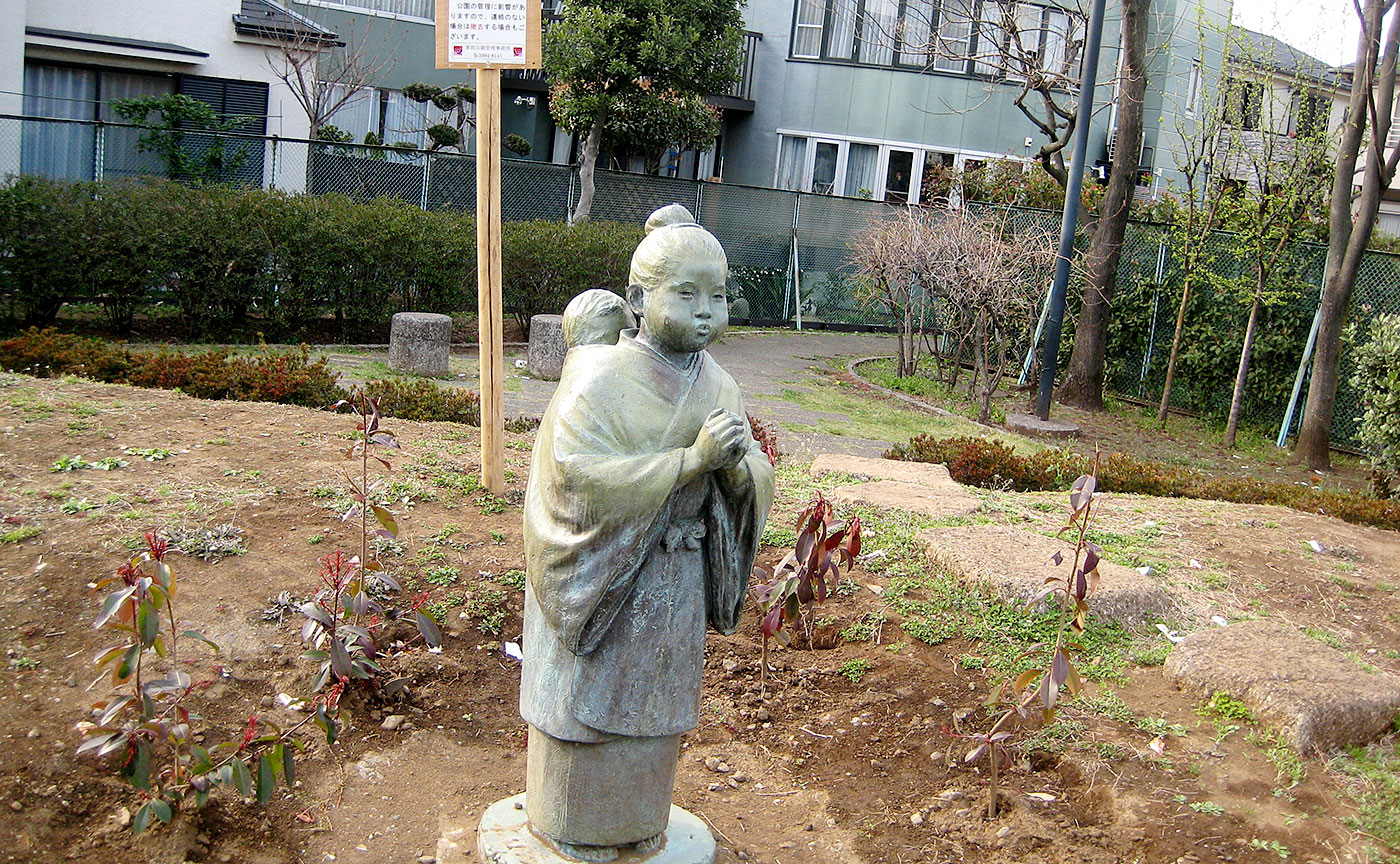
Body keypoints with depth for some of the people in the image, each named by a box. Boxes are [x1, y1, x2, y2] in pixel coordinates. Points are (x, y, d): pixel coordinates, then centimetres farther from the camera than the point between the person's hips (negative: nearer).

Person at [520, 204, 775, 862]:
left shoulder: (718, 386, -3)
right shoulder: (598, 381, -20)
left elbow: (755, 480, -2)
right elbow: (576, 478, -31)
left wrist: (734, 466, -27)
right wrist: (690, 459, -34)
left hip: (676, 580, 5)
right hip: (601, 574, -5)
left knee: (654, 701, 19)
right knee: (590, 701, 9)